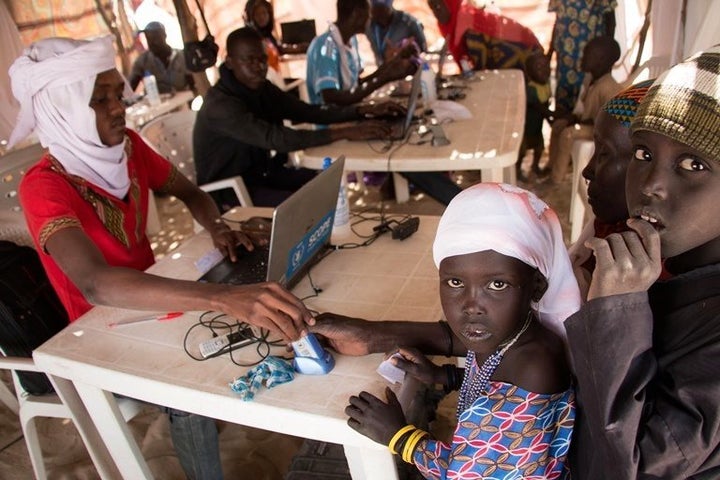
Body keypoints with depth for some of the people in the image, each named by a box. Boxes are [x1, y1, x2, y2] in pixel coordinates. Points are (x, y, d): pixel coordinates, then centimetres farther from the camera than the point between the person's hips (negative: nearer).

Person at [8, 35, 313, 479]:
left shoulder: (127, 146, -8)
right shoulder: (45, 188, -27)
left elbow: (191, 193, 6)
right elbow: (96, 285, -44)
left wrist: (217, 227, -18)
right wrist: (225, 297, -59)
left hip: (148, 299, 6)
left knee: (262, 318, -5)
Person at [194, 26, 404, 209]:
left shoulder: (262, 88, 0)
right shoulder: (221, 104, -26)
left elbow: (308, 112, -1)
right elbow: (277, 138, -36)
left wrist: (364, 110, -14)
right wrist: (345, 132, -39)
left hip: (260, 172, 8)